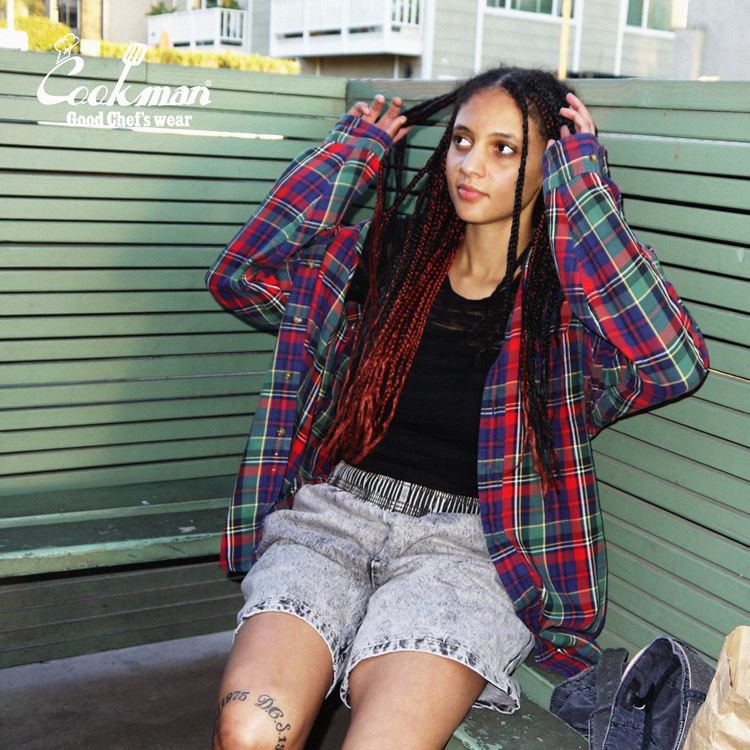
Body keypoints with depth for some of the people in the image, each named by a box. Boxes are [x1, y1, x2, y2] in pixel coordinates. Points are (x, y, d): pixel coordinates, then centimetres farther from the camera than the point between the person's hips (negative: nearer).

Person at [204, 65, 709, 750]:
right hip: (329, 517, 2)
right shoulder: (385, 255, 12)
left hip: (466, 545, -2)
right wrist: (353, 150, 6)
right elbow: (243, 276, 4)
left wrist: (583, 183, -10)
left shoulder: (573, 306, 4)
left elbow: (676, 362, -16)